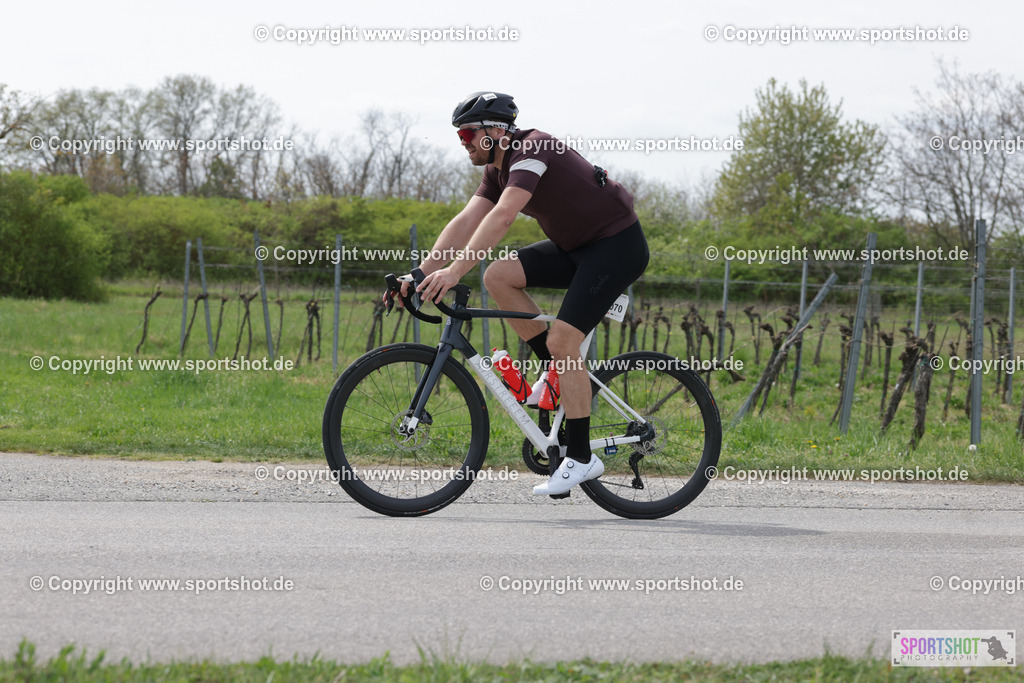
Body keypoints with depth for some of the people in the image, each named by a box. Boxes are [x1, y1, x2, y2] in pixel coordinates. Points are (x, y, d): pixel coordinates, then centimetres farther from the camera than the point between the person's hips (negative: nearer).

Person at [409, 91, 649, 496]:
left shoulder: (532, 149, -22)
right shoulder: (498, 169, 6)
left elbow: (503, 216, -34)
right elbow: (465, 223, 1)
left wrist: (455, 271, -39)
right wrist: (420, 274, -10)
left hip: (618, 246, -9)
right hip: (576, 247, 9)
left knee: (561, 340, -17)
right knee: (498, 277, -6)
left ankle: (581, 458, -10)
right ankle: (558, 370, 5)